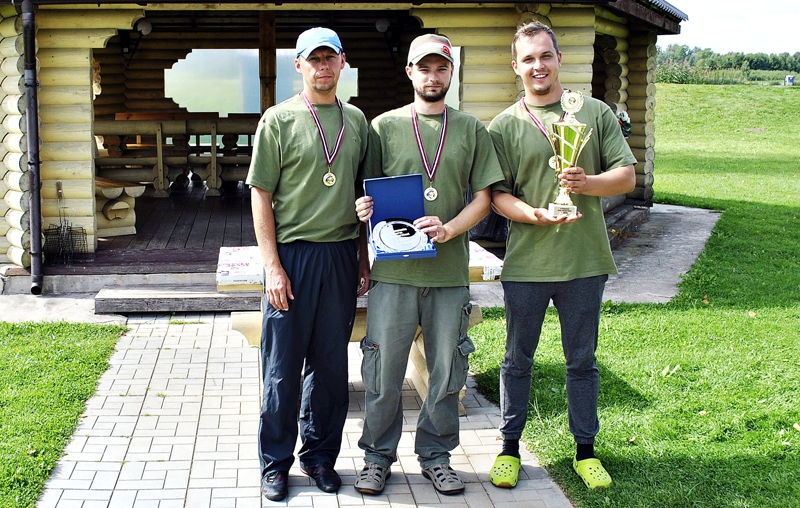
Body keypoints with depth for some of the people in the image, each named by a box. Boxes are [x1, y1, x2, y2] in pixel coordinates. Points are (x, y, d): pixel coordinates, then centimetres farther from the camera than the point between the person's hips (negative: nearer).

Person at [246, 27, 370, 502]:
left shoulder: (356, 121, 10)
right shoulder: (279, 120, -2)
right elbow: (261, 196, -4)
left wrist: (364, 257, 11)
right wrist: (273, 265, -11)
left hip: (341, 255, 4)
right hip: (292, 253, -3)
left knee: (331, 364, 11)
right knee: (283, 366, 3)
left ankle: (321, 454, 25)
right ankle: (276, 462, 16)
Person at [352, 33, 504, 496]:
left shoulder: (472, 129, 8)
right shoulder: (384, 126, 6)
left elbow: (484, 196, 5)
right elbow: (368, 194, 8)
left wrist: (448, 229, -12)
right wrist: (365, 210, -15)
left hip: (450, 271, 1)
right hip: (393, 270, -1)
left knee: (447, 372, 8)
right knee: (384, 371, 4)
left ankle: (436, 455, 25)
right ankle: (379, 457, 21)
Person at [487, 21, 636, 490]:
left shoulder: (596, 113, 4)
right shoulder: (504, 126, 2)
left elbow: (627, 176, 3)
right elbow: (496, 194, -2)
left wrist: (587, 183, -16)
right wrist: (534, 214, -20)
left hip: (585, 259, 1)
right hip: (526, 261, 0)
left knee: (582, 360, 12)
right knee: (518, 360, 11)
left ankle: (586, 450, 25)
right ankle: (510, 447, 25)